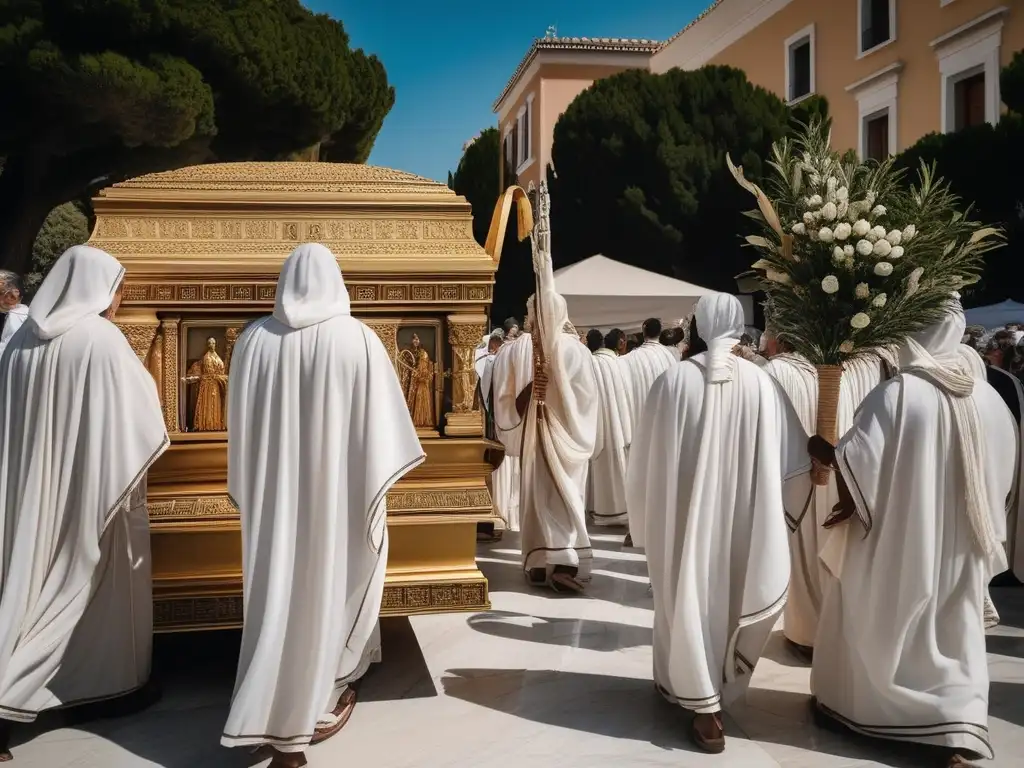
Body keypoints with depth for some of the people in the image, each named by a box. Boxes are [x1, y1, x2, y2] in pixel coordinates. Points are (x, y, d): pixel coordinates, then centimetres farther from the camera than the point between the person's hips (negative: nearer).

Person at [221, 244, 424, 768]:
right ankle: (324, 699, 28)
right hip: (340, 488, -2)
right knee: (331, 583, 13)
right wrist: (377, 477, 5)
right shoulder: (357, 338, -10)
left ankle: (278, 722, 12)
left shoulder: (254, 339, -3)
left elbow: (239, 425, 4)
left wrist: (250, 486, 16)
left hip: (272, 491, 2)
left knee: (280, 591, 9)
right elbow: (379, 419, -8)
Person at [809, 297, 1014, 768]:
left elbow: (856, 459, -21)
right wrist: (967, 516, 16)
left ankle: (848, 702, 30)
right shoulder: (987, 397, -2)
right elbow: (1000, 474, 6)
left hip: (896, 539, -4)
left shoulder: (897, 393, -19)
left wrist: (820, 449, -2)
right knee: (953, 630, 14)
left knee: (877, 618, 14)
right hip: (960, 544, 4)